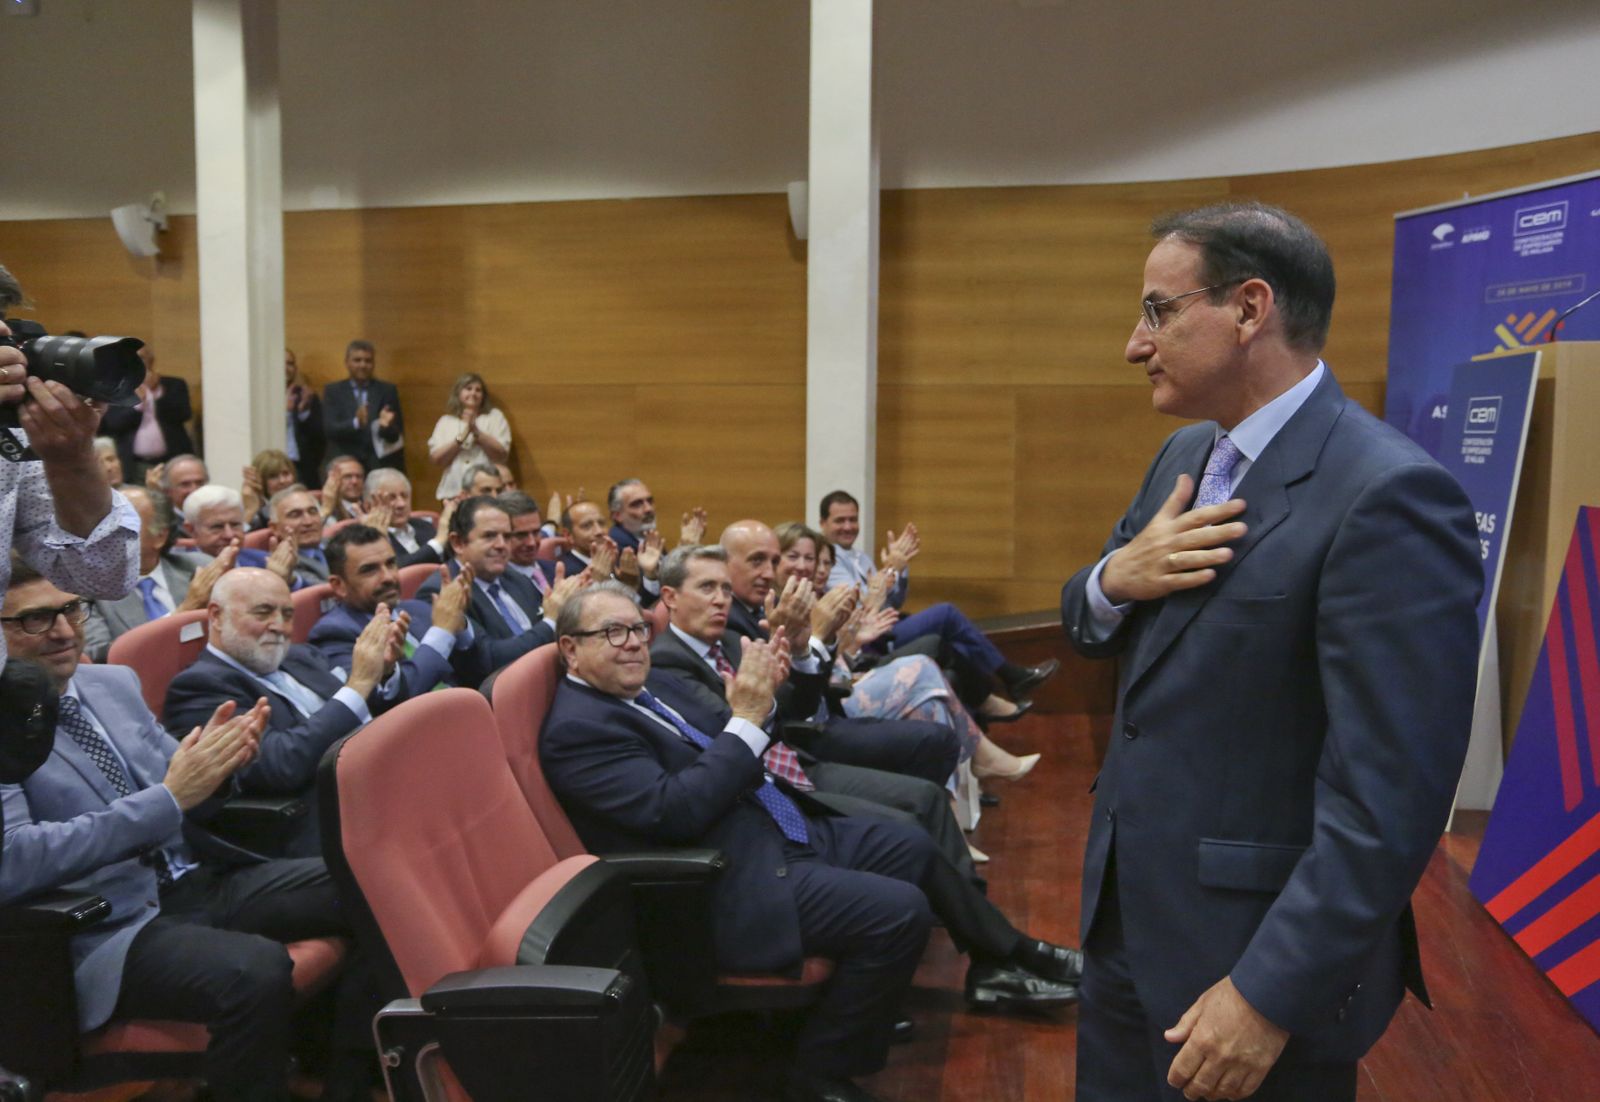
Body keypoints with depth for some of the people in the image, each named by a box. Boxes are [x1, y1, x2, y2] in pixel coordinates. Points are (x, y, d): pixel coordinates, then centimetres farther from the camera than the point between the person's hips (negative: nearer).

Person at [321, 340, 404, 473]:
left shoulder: (388, 390, 8)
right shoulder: (332, 391, 7)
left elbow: (397, 435, 3)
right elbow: (329, 430, -5)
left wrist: (385, 425, -20)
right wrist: (356, 423, -24)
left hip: (381, 467, 1)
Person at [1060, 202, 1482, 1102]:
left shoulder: (1387, 494, -22)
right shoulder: (1186, 454, 6)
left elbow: (1389, 792, -25)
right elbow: (1088, 627, 12)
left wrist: (1271, 993, -23)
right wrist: (1116, 578, -10)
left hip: (1260, 949, -8)